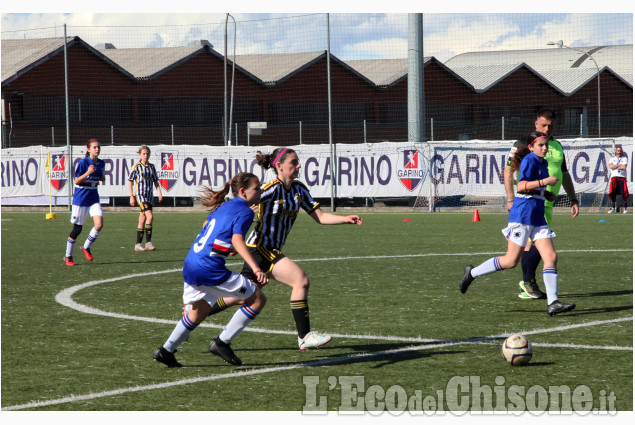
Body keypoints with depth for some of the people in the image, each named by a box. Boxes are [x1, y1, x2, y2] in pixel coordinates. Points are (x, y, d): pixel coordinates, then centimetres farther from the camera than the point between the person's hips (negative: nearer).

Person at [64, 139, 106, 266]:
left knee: (99, 224, -15)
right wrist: (88, 173, -26)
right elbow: (76, 181, -13)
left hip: (93, 198, 5)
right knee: (77, 229, 1)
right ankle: (68, 256, 19)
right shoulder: (83, 162, -12)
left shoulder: (101, 163, 6)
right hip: (81, 198, -5)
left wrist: (102, 177, -2)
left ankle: (86, 247, 9)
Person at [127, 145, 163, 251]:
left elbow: (155, 181, 17)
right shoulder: (137, 167, -3)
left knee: (142, 220, 7)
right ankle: (148, 242, -19)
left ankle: (138, 244, 11)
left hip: (150, 195, 5)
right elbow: (130, 181, -1)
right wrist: (131, 196, -7)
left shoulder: (152, 167, 12)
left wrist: (159, 194, 5)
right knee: (150, 216, -21)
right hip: (140, 195, -5)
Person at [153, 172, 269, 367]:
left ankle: (166, 350, 28)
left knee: (200, 311, 30)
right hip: (210, 269, -9)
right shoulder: (245, 212, -7)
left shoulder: (223, 207, 19)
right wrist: (256, 269, -32)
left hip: (190, 265, 9)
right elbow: (237, 240, -22)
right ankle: (222, 342, 2)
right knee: (258, 298, 1)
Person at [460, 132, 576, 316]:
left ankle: (553, 303, -8)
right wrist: (544, 182, -25)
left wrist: (547, 194, 14)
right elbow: (521, 186, -21)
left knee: (551, 257, -5)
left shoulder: (542, 163, 18)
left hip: (538, 218, 9)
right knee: (511, 261, -6)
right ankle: (472, 273, 11)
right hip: (522, 215, -9)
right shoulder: (529, 161, -9)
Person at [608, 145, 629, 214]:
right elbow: (610, 166, -4)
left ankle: (624, 208, -4)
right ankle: (612, 207, 0)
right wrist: (620, 165, -4)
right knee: (613, 193, -5)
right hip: (614, 177, 1)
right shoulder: (612, 159, 16)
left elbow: (624, 167, -5)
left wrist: (615, 166, -1)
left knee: (624, 193, -9)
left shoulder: (624, 159, 13)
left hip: (622, 178, -1)